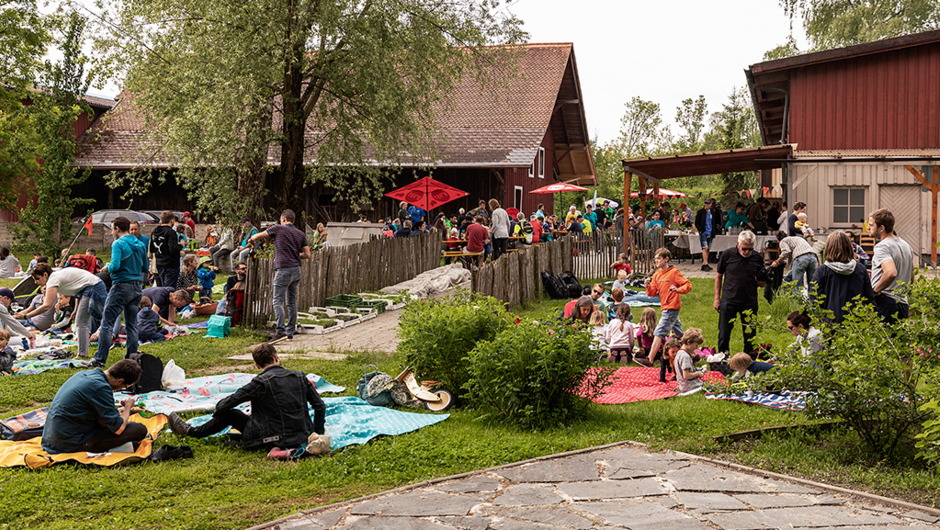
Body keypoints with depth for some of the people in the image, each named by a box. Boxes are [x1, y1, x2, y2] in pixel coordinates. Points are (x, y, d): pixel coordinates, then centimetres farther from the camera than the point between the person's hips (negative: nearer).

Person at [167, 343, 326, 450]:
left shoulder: (261, 382, -13)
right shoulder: (299, 376, 1)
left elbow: (229, 402, -5)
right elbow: (320, 406, 4)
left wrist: (217, 410, 17)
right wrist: (318, 433, 19)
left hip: (273, 440, -5)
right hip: (301, 437, 5)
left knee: (229, 414, 12)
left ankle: (190, 431, 27)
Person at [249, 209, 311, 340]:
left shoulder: (278, 228, -2)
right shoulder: (300, 234, 11)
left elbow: (258, 236, 7)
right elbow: (307, 254, 7)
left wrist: (252, 239, 29)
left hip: (283, 269, -5)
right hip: (296, 269, 5)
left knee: (278, 301, -5)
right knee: (292, 301, 11)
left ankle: (281, 329, -17)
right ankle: (291, 331, 14)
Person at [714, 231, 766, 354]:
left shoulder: (757, 258, 3)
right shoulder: (727, 255, -1)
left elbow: (762, 284, 13)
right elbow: (719, 276, 8)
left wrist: (760, 282, -12)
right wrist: (717, 298, 5)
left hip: (749, 302, 1)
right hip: (728, 301, -1)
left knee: (750, 337, 6)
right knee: (724, 334, 3)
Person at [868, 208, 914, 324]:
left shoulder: (882, 246, -13)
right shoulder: (906, 245, 16)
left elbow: (891, 273, -29)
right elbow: (911, 276, 24)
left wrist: (875, 290, -18)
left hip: (884, 302, -9)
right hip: (902, 302, 9)